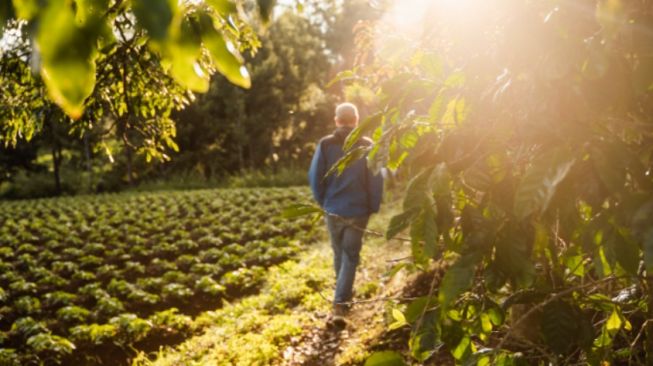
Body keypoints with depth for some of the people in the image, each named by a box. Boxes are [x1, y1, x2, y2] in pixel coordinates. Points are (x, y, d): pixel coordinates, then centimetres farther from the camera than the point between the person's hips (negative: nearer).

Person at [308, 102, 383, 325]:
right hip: (358, 211, -2)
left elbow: (315, 177, -1)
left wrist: (323, 201, 14)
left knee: (339, 254, 18)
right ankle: (339, 305, -9)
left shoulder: (326, 144, -2)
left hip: (333, 209, 2)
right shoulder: (367, 146, -5)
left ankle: (344, 299, 33)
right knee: (350, 257, 2)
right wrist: (373, 207, 8)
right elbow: (376, 180, -4)